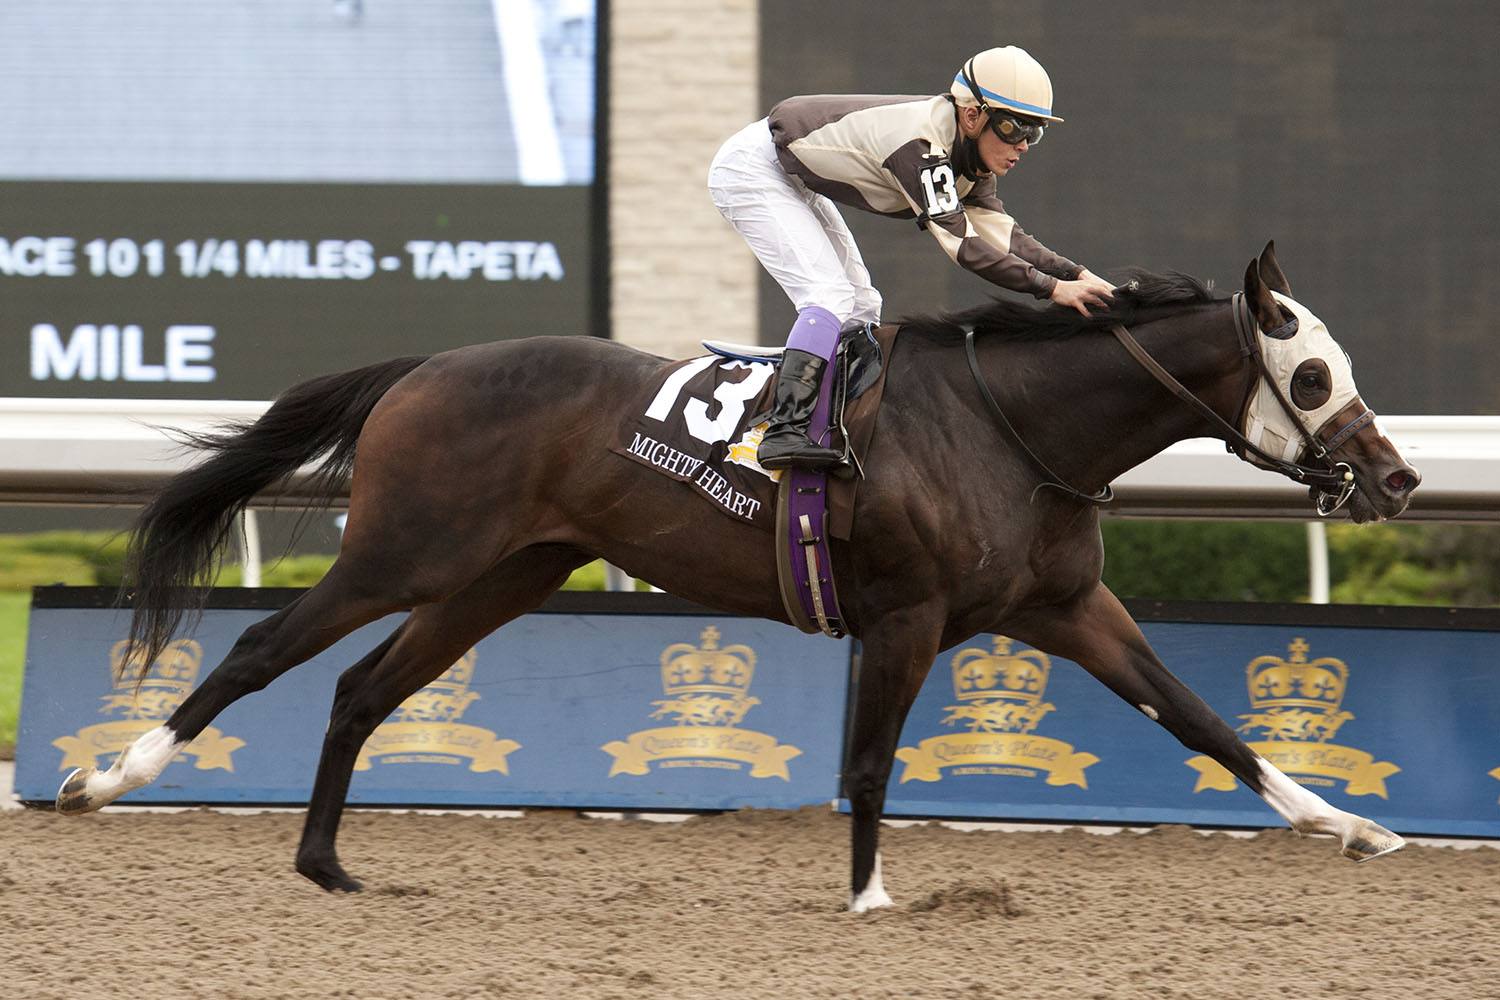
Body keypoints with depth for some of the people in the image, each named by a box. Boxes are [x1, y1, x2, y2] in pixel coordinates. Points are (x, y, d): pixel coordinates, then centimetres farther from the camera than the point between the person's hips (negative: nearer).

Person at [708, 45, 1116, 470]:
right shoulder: (920, 144, -33)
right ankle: (785, 429, -26)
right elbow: (962, 244, -36)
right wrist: (1051, 288, -37)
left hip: (793, 178, 10)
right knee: (830, 295, -21)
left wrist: (1076, 274, -17)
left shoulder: (967, 153, -4)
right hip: (751, 171, -10)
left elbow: (1003, 234, -5)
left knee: (861, 307, 8)